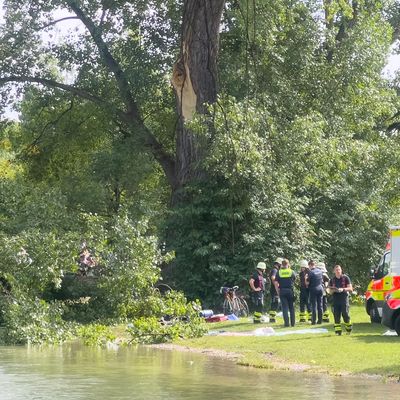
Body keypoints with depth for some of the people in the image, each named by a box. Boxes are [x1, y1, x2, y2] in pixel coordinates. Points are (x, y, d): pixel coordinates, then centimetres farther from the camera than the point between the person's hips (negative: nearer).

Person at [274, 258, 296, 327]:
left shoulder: (279, 272, -1)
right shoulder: (292, 272, -1)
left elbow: (276, 283, -4)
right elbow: (294, 280, 11)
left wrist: (278, 292, 4)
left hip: (282, 291, 0)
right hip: (290, 290, 0)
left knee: (285, 307, 1)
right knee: (291, 307, 10)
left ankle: (286, 323, -5)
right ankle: (293, 322, 11)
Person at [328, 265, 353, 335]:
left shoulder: (345, 278, 2)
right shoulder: (332, 279, 11)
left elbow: (350, 288, -1)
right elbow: (330, 291, 14)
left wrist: (343, 289, -17)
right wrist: (333, 290, -10)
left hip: (344, 298, -3)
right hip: (335, 299, 3)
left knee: (345, 314, -8)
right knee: (336, 315, -2)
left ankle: (349, 329, 8)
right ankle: (338, 330, 2)